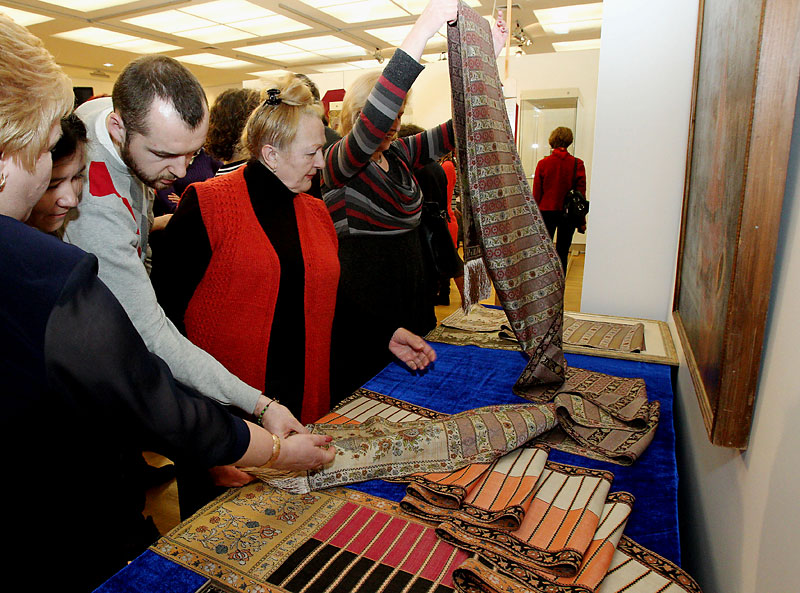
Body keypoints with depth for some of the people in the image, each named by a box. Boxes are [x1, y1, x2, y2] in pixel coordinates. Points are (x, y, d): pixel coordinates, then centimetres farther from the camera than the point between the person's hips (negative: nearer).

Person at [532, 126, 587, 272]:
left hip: (546, 212, 0)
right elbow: (581, 194, -1)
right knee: (562, 252, 8)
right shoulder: (577, 164, -4)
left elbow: (536, 193, 0)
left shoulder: (543, 163, -4)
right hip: (569, 214, 0)